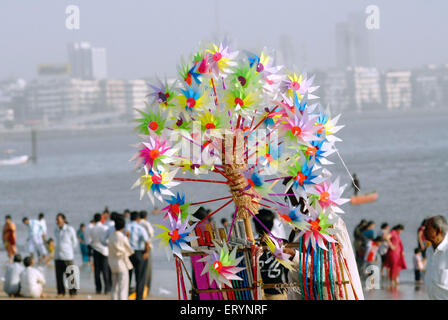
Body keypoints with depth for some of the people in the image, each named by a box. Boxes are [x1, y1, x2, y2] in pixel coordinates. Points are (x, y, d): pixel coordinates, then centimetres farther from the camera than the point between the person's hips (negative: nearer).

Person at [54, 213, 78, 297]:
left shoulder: (70, 229, -5)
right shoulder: (56, 231, 11)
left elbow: (74, 242, 5)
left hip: (67, 256, -5)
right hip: (57, 256, 5)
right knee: (59, 275, 3)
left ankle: (72, 292, 3)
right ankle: (61, 292, 12)